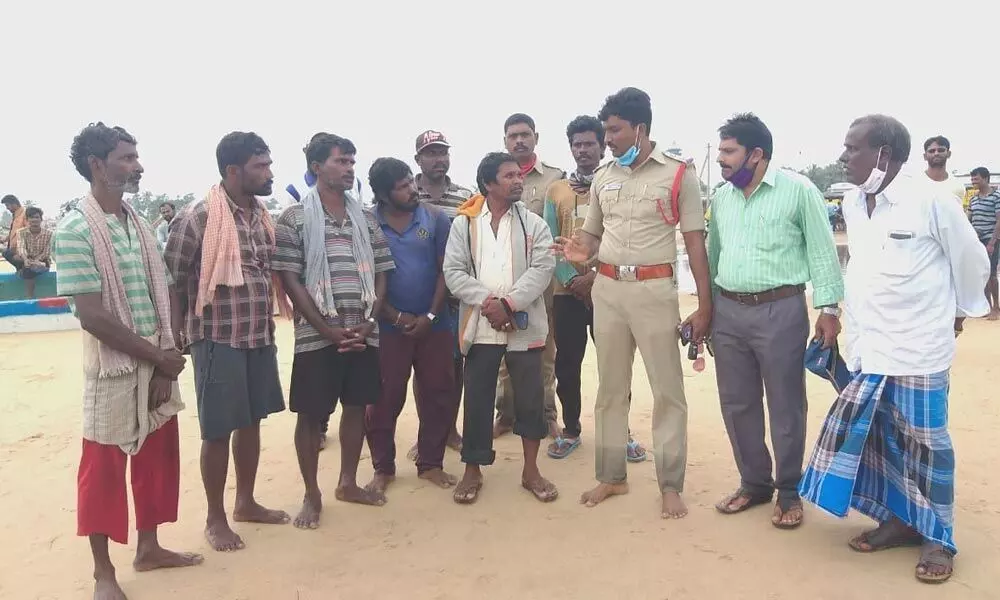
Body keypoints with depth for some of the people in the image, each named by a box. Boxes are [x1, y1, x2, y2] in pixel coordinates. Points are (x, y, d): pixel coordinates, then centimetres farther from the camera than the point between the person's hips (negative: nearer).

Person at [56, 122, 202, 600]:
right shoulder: (75, 230, -14)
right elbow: (92, 317, -18)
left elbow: (162, 297, 6)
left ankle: (149, 548, 33)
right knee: (104, 468, 6)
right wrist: (159, 357, -13)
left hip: (158, 365, 6)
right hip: (114, 371, -6)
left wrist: (166, 363, -3)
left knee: (159, 458, 15)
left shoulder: (140, 224, 6)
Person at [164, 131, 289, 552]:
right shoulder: (197, 218, -14)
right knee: (218, 431, 5)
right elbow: (172, 281, -10)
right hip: (219, 340, -6)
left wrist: (269, 326, 14)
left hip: (260, 337, 7)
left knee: (251, 422, 16)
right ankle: (215, 518, 22)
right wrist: (178, 338, -6)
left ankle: (246, 502, 33)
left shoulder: (262, 215, 7)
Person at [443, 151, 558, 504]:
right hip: (480, 326, 0)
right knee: (477, 399, 7)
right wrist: (486, 300, -16)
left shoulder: (534, 224, 3)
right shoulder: (463, 223, 3)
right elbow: (453, 271, -2)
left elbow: (542, 269, -7)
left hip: (524, 326, 1)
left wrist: (508, 303, -18)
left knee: (530, 397, 6)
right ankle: (473, 471, 22)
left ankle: (531, 470, 22)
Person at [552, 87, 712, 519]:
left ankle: (670, 485, 15)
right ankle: (611, 476, 25)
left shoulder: (679, 173, -4)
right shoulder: (602, 177, 9)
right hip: (607, 288, 5)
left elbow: (695, 242, -4)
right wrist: (582, 251, -8)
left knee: (667, 389, 2)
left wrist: (705, 306, -7)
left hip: (655, 289, -4)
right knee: (610, 387, 12)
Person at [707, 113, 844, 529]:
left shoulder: (798, 190, -6)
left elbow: (822, 252, -4)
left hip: (780, 311, -5)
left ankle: (789, 492, 23)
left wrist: (828, 309, -8)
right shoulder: (721, 198, 10)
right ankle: (754, 483, 29)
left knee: (785, 407, 6)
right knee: (736, 404, 11)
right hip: (728, 312, 5)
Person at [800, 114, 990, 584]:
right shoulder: (852, 202, 4)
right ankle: (899, 518, 29)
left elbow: (971, 259, 0)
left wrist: (960, 311, 13)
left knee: (923, 442, 5)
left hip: (917, 348, -6)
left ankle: (937, 537, 23)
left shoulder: (930, 199, -14)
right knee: (876, 435, 12)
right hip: (866, 347, 6)